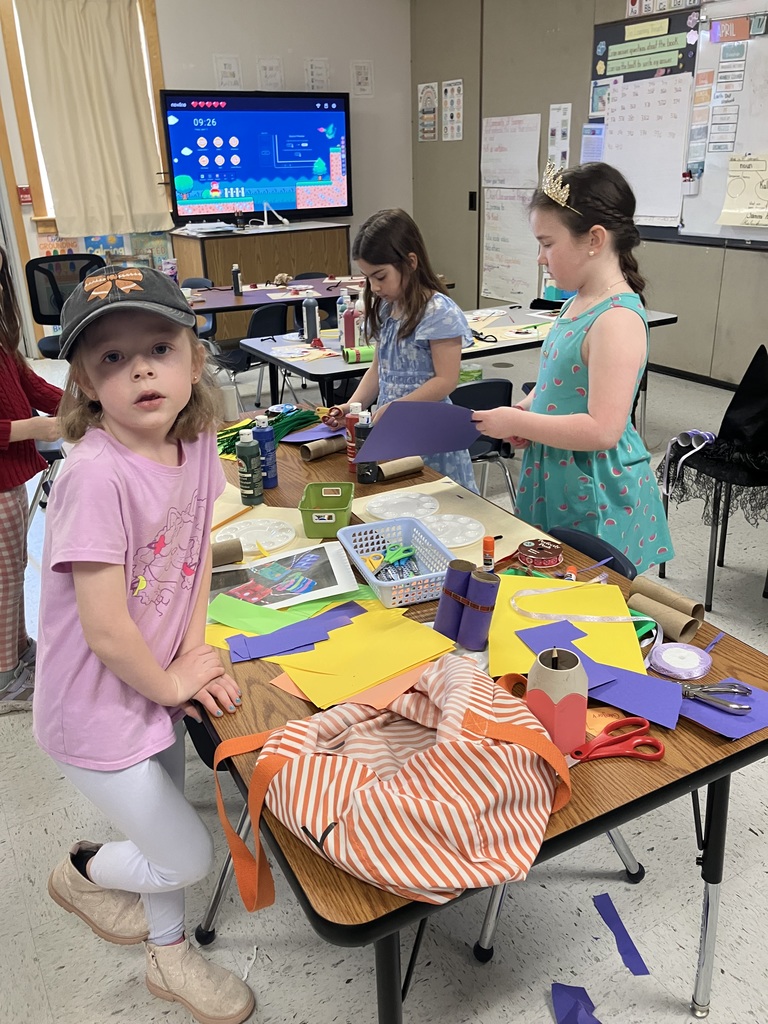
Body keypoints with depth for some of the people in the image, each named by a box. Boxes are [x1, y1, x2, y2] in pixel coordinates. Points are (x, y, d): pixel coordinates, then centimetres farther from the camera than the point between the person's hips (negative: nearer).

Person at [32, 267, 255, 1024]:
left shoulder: (196, 443, -8)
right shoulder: (96, 476, -31)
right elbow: (106, 630, -28)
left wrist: (193, 656, -3)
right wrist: (173, 683, -12)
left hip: (157, 687, 7)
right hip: (97, 712, -7)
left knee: (166, 836, 25)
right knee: (188, 857, 7)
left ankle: (169, 955, 53)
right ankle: (83, 873, 38)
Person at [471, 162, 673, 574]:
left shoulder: (618, 319, -21)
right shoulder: (579, 304, 7)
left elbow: (602, 429, -27)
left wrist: (517, 423, -20)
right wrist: (527, 408, 1)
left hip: (594, 500, -9)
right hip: (555, 481, 9)